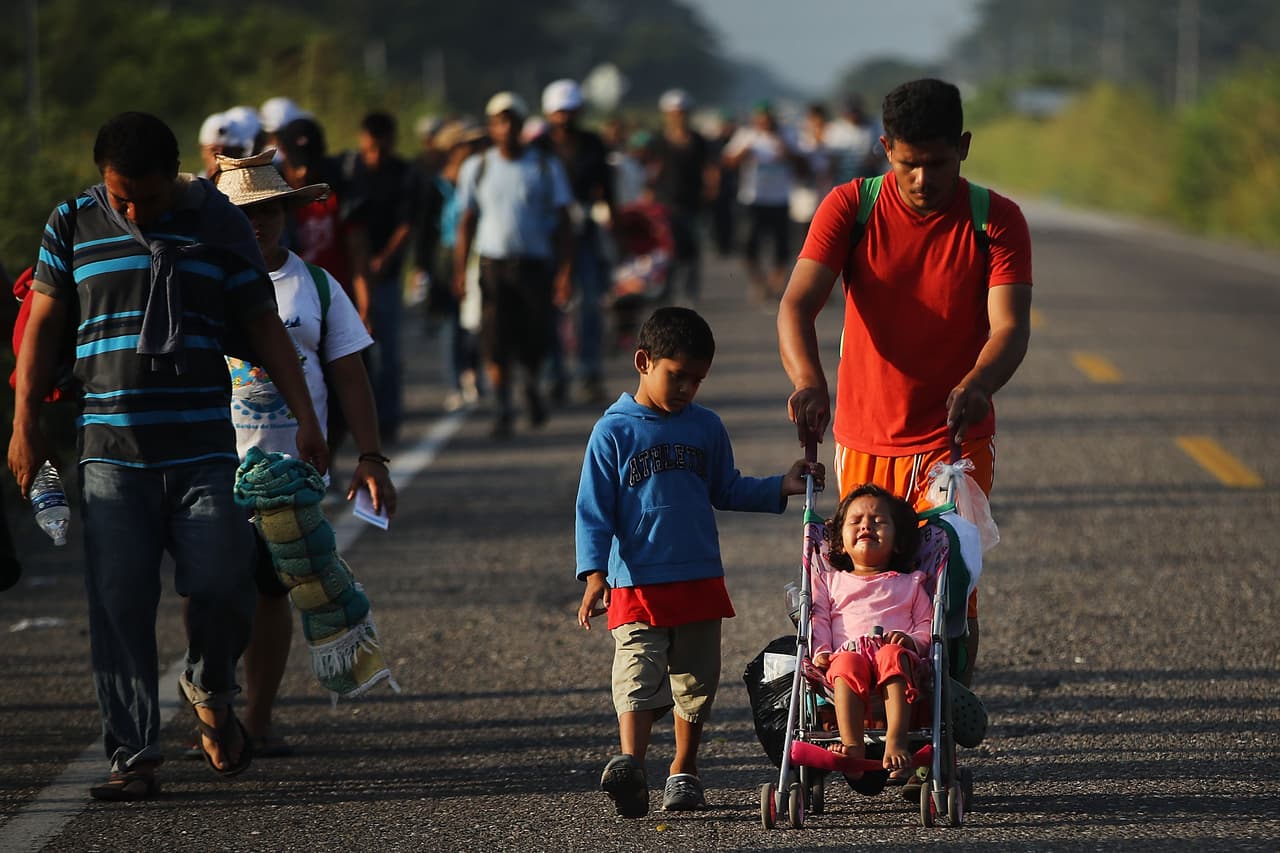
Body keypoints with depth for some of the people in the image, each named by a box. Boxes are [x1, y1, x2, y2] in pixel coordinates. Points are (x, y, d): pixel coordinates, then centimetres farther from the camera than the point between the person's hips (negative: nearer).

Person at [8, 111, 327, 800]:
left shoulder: (218, 224, 6)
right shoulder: (74, 226, 6)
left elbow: (264, 327, 9)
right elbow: (42, 327, 11)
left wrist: (306, 418, 3)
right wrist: (24, 425, 6)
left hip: (203, 451, 0)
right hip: (111, 453, 0)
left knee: (222, 587, -10)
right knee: (120, 607, -5)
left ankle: (210, 691, 21)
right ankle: (133, 759, 0)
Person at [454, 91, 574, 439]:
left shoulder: (546, 167, 4)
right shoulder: (477, 168, 7)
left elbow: (562, 223, 3)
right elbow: (466, 223, 8)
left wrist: (563, 271, -6)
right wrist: (460, 271, -1)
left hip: (535, 264, 0)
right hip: (493, 264, 1)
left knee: (535, 341, 0)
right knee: (496, 343, -8)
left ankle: (532, 386, 31)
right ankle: (503, 409, 2)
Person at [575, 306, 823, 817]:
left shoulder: (706, 428, 8)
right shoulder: (613, 432, -3)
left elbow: (726, 491, 21)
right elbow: (594, 510, -4)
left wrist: (779, 488, 7)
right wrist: (595, 574, -13)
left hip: (700, 579, 4)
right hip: (636, 583, -4)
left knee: (696, 681, 10)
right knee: (638, 676, -17)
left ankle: (684, 772, 22)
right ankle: (629, 765, -32)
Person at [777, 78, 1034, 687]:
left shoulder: (997, 221, -6)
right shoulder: (850, 208, -5)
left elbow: (1010, 325, -16)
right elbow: (797, 303, -15)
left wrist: (977, 385, -39)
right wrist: (808, 380, -36)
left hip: (955, 442, -1)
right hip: (865, 443, 1)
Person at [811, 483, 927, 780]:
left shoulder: (910, 584, 30)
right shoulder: (829, 581, 33)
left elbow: (927, 625, 18)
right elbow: (818, 622, 19)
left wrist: (912, 639, -6)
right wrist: (821, 652, -2)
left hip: (897, 651, 0)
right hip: (847, 652, 0)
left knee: (893, 656, -39)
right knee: (848, 664, -39)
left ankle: (896, 743, -53)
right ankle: (852, 745, -53)